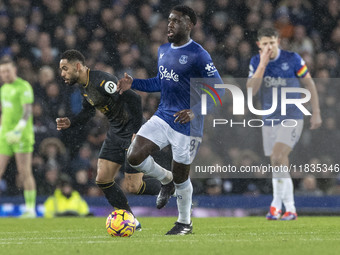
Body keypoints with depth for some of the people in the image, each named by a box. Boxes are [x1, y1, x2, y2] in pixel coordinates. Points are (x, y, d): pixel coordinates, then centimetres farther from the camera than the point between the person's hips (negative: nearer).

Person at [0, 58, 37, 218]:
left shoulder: (23, 87, -8)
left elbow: (28, 111, -18)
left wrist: (18, 130, -29)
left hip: (22, 136, -7)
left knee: (25, 173, -6)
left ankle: (30, 209, 0)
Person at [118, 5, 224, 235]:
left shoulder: (198, 56, -15)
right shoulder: (164, 50, 9)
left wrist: (195, 112, -26)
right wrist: (133, 83, 9)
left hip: (187, 124, -7)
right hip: (163, 117, 7)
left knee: (180, 176, 4)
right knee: (134, 157, -8)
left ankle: (185, 223, 26)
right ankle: (166, 180, 21)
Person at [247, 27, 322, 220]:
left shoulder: (292, 59, -8)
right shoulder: (256, 62, 2)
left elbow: (309, 83, 1)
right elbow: (251, 90, -11)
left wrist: (316, 112, -2)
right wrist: (263, 64, -18)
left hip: (291, 118, -5)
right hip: (269, 121, 5)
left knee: (278, 156, -23)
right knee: (279, 165, 7)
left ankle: (276, 204, -17)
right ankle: (290, 210, 17)